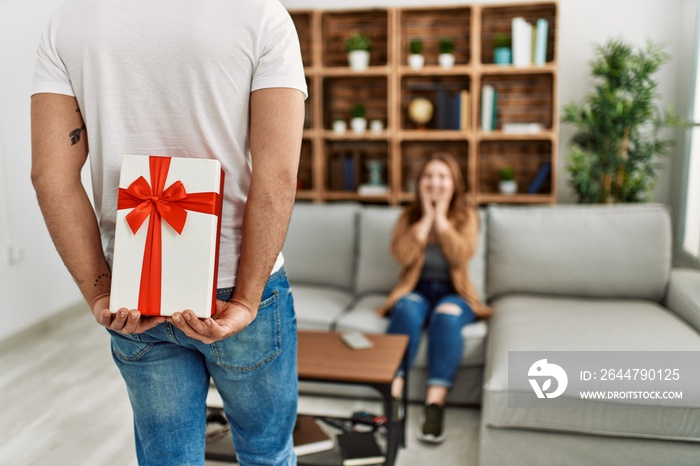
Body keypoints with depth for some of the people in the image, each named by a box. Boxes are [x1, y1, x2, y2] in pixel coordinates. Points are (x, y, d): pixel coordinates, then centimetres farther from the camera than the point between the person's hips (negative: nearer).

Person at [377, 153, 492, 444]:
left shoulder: (467, 216, 4)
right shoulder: (409, 215, 6)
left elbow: (461, 256, -15)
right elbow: (402, 255, -12)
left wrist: (441, 216, -13)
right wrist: (426, 217, -11)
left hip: (453, 292, 0)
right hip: (417, 289, 1)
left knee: (446, 315, -36)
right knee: (406, 310, -35)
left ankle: (435, 404, -38)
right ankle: (393, 396, -39)